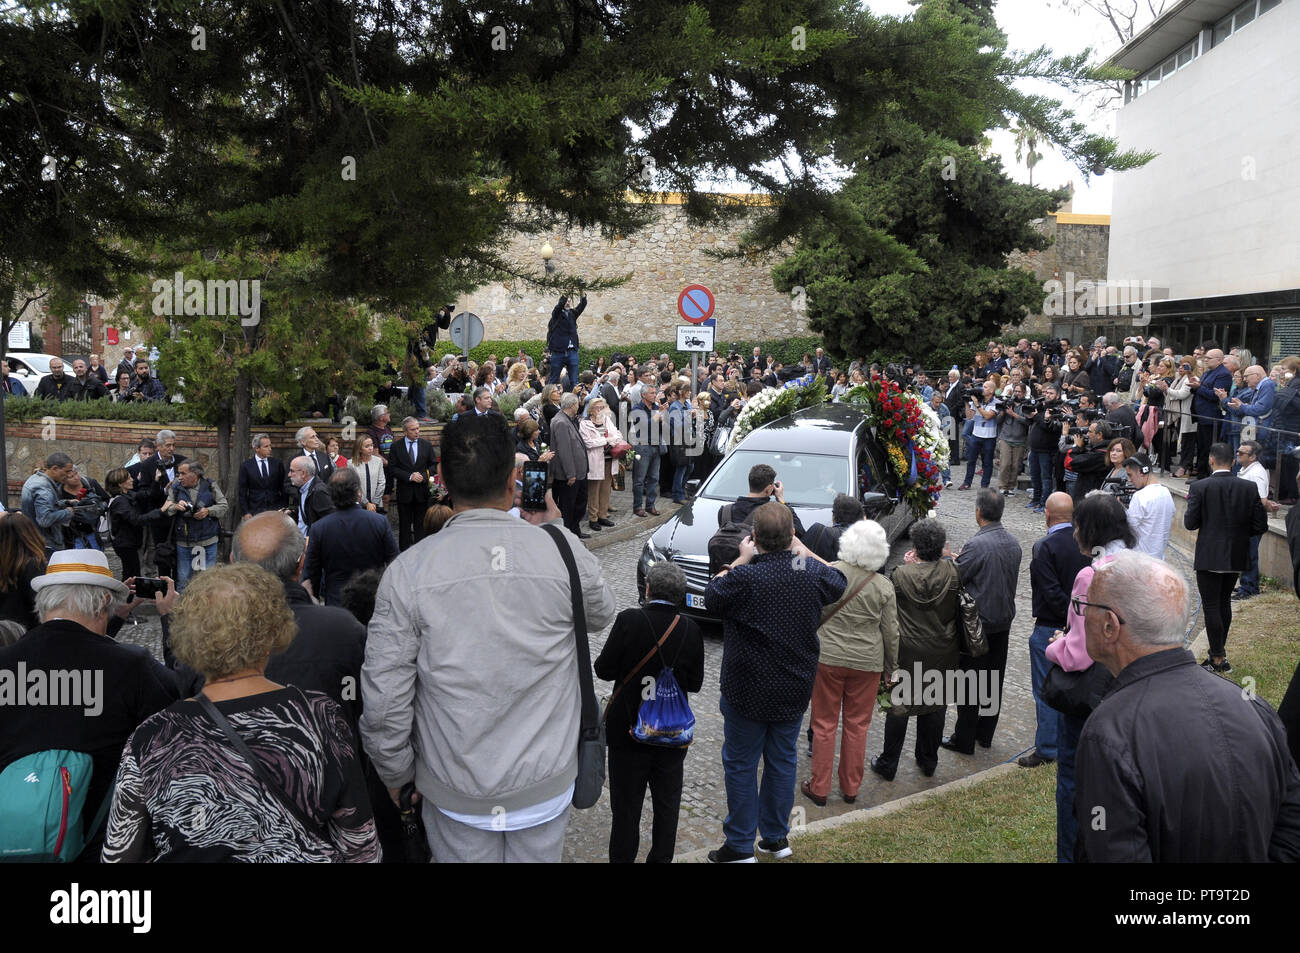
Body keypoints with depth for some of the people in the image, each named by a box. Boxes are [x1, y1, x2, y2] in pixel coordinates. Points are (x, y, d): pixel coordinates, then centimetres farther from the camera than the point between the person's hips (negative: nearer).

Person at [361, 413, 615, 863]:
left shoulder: (408, 570, -16)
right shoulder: (562, 551, -14)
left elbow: (383, 701, -12)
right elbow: (601, 614, 8)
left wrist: (396, 774, 5)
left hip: (454, 793, -1)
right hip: (546, 786, 1)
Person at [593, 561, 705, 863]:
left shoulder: (629, 620, -18)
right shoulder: (690, 629, -9)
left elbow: (603, 670, -13)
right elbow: (696, 683, -2)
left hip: (630, 733, -2)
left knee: (626, 808, 11)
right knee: (667, 806, 18)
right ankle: (661, 859, 29)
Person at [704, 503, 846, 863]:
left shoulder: (744, 577, -24)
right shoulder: (813, 573, -11)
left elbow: (712, 597, -4)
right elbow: (838, 583, 13)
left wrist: (742, 559, 1)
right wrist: (804, 552, 15)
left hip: (747, 690, -4)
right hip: (795, 689, 4)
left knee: (740, 765, 9)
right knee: (783, 760, 18)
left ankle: (740, 846, 17)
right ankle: (777, 838, 31)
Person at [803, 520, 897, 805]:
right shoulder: (884, 587, -5)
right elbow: (890, 632, 2)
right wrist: (891, 666, 13)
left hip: (827, 657, -1)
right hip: (867, 663, 1)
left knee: (825, 724, 9)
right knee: (857, 726, 13)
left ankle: (819, 788, 17)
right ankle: (850, 789, 24)